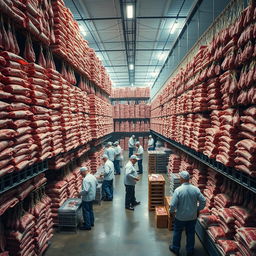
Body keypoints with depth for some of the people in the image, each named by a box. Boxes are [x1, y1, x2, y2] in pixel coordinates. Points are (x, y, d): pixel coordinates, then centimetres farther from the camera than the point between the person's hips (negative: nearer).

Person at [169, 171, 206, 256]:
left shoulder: (178, 190, -24)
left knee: (177, 233, 20)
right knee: (191, 233, 22)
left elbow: (173, 205, -23)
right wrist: (198, 209, 10)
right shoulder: (196, 189, -13)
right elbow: (203, 201, -6)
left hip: (180, 217, -3)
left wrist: (171, 211, -3)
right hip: (193, 217, 3)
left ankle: (175, 249, 36)